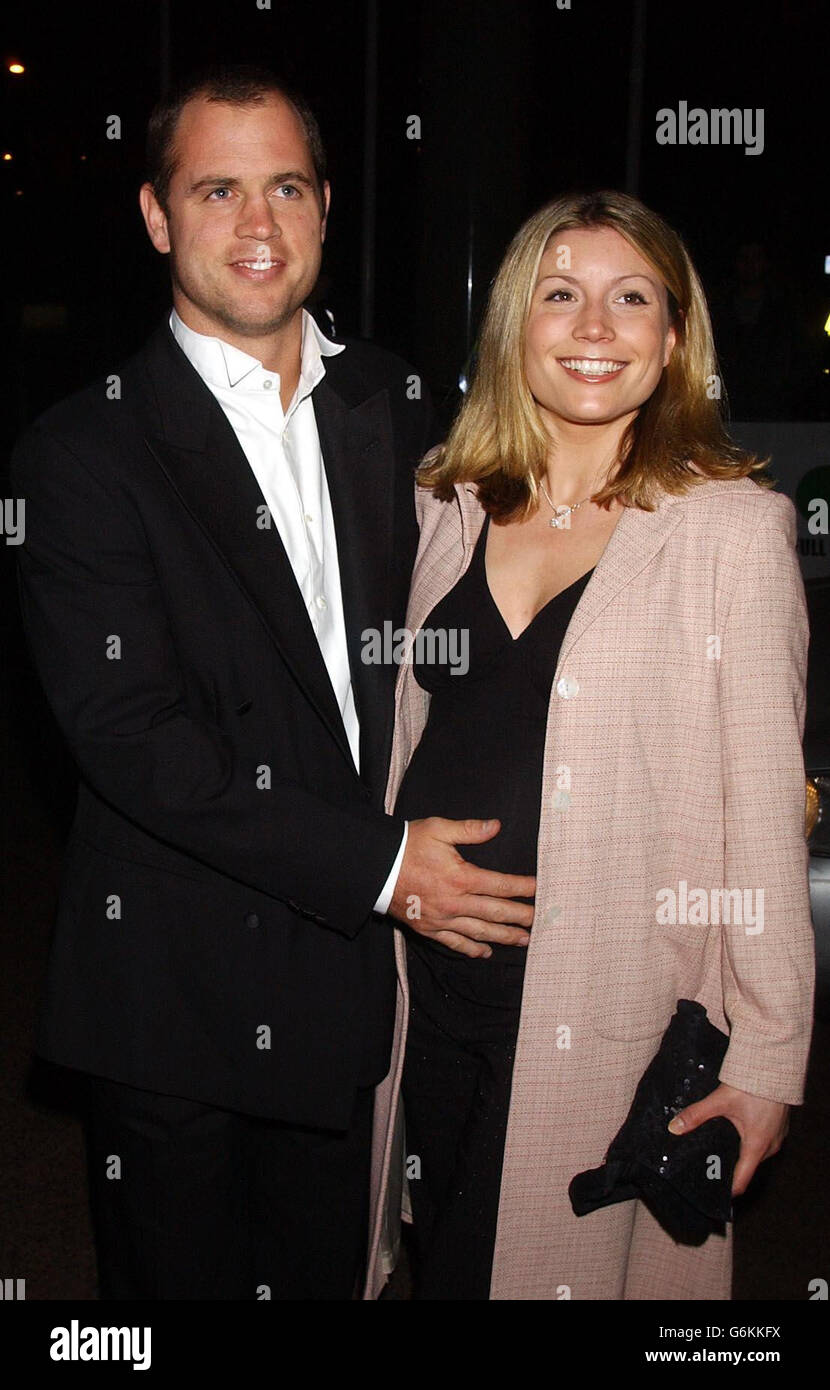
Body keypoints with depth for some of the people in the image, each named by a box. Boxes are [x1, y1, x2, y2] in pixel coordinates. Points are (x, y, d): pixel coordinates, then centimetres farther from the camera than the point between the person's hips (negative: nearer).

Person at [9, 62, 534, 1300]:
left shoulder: (394, 405, 5)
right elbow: (128, 734, -17)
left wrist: (446, 853, -4)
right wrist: (375, 864, -19)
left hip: (363, 963, 4)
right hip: (179, 999, -4)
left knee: (331, 1268, 20)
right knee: (179, 1272, 15)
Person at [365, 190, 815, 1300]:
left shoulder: (733, 523, -9)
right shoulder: (449, 506, 5)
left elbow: (765, 802, -9)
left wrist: (768, 1054, -10)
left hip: (606, 1014, -4)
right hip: (427, 981, 5)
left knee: (551, 1265, 9)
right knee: (437, 1261, 20)